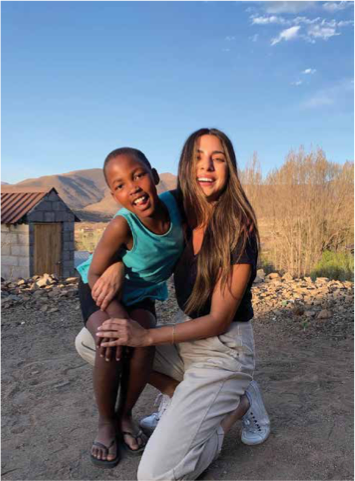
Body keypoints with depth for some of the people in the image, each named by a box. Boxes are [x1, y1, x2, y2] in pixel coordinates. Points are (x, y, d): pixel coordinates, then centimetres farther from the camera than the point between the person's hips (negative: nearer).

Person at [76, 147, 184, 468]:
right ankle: (106, 423, 2)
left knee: (144, 345, -21)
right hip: (100, 290, -3)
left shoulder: (173, 202, -24)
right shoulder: (122, 226, -36)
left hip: (141, 293, 4)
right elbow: (95, 274, -26)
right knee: (112, 345, -26)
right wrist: (115, 312, -39)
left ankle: (125, 416, 8)